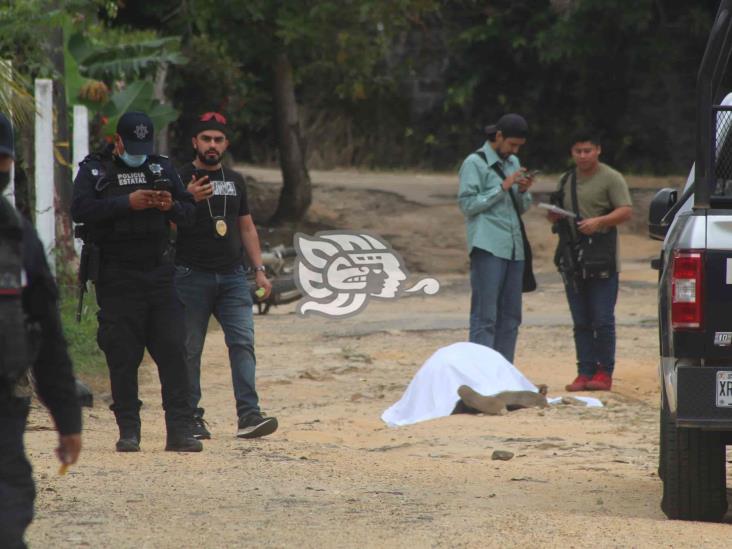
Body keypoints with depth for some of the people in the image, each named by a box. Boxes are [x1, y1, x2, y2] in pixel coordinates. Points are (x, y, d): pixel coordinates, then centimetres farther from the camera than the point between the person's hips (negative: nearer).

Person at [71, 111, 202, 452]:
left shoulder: (161, 168, 12)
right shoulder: (95, 170, 2)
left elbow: (189, 212, 11)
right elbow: (80, 209, -15)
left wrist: (172, 206, -12)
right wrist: (127, 203, -23)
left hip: (159, 274, 3)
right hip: (116, 279, -3)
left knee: (173, 352, -3)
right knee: (123, 357, -1)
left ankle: (180, 431, -3)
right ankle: (128, 432, 5)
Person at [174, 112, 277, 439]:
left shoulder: (235, 181, 16)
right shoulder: (180, 179, 0)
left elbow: (247, 228, 21)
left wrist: (259, 270, 14)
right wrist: (188, 200, -25)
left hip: (232, 277, 4)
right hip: (192, 276, -4)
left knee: (243, 343, -9)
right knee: (190, 349, 0)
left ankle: (248, 415, -16)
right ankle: (190, 418, 7)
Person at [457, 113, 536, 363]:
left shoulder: (513, 162, 18)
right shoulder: (475, 164, -3)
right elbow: (468, 204, -10)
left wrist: (523, 191, -1)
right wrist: (503, 187, -13)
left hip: (513, 248, 7)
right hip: (488, 248, -7)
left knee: (510, 316, 6)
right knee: (485, 316, -10)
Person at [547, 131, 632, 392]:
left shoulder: (611, 179, -2)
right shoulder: (567, 180, 18)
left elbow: (626, 211, -9)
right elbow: (557, 213, 27)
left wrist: (599, 221, -22)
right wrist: (554, 215, 3)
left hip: (602, 262, -6)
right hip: (573, 261, 6)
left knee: (602, 320, -6)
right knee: (581, 323, 7)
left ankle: (604, 372, 0)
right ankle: (585, 372, 9)